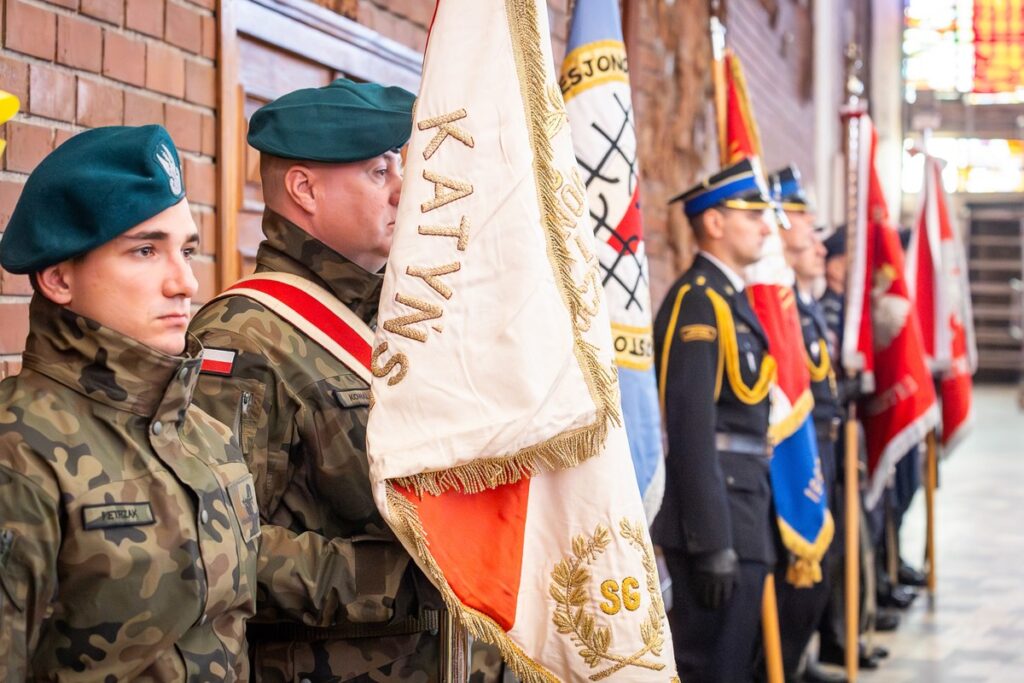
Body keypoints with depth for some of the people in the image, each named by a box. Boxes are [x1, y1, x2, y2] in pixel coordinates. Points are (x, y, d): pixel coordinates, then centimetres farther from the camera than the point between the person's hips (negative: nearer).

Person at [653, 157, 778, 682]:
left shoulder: (732, 298, 15)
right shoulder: (697, 302, -14)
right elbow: (691, 428, -21)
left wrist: (752, 523, 17)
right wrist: (713, 546, -23)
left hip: (746, 503, 10)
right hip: (717, 512, -10)